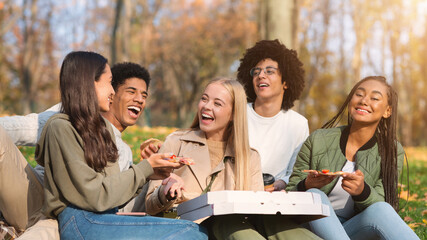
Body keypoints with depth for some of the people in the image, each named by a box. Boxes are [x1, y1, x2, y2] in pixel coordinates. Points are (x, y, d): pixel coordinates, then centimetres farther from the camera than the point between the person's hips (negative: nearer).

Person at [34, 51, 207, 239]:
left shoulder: (103, 127, 21)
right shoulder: (60, 128, -5)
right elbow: (95, 196, -11)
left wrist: (149, 174, 4)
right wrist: (145, 169, -5)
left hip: (107, 217, 8)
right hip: (80, 222, -8)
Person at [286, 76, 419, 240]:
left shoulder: (392, 152, 2)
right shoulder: (318, 140, -2)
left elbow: (383, 210, -3)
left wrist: (363, 192, -26)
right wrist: (306, 186, -22)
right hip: (314, 227, 0)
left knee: (380, 209, -32)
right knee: (314, 195, -32)